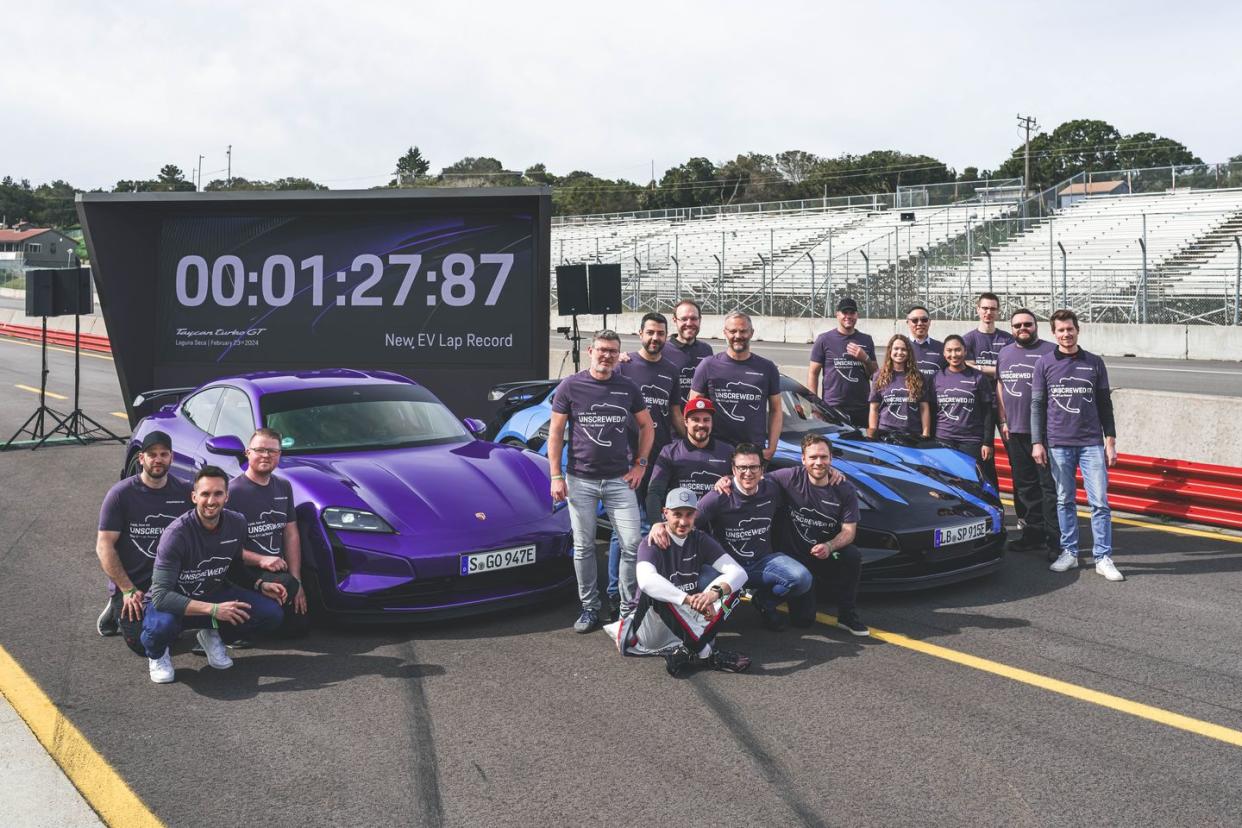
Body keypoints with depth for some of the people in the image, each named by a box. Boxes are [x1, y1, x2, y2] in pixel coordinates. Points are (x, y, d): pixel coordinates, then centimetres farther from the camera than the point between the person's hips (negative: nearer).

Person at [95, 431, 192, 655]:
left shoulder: (184, 493, 2)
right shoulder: (121, 494, -8)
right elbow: (104, 546, -10)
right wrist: (128, 590, -15)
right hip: (132, 584, -3)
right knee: (145, 645, -14)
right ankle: (117, 610, 15)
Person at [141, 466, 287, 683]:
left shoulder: (237, 524, -9)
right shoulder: (177, 534, -26)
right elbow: (161, 595, -30)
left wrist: (260, 585, -9)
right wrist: (213, 610, -37)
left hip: (213, 595, 4)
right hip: (173, 602, -4)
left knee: (272, 614, -18)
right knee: (162, 625, -40)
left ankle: (213, 636, 9)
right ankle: (157, 654, -1)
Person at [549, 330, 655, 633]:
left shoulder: (628, 389, 5)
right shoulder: (570, 387, -1)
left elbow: (646, 426, 16)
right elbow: (555, 432, 1)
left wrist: (640, 464, 6)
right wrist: (556, 476, -5)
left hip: (620, 480, 1)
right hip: (580, 480, -1)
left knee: (632, 544, -5)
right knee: (584, 547, 6)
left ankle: (628, 607, 8)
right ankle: (589, 607, 18)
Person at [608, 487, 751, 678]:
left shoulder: (701, 540, 2)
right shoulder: (651, 544, -11)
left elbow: (739, 572, -11)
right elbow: (646, 580, -34)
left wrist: (715, 592, -33)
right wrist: (689, 599, -45)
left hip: (689, 622, 4)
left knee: (731, 585, -14)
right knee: (656, 591, -34)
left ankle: (690, 651, -29)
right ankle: (706, 653, -31)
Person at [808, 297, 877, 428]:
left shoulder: (866, 341, 14)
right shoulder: (824, 340, 4)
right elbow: (813, 373, 3)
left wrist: (865, 359, -5)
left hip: (862, 409, 3)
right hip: (832, 407, -3)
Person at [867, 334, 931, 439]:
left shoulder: (918, 377, 8)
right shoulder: (880, 376, 6)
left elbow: (924, 408, 6)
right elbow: (874, 409, 4)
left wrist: (925, 434, -2)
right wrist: (871, 435, -3)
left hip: (913, 435, 1)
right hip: (885, 433, -1)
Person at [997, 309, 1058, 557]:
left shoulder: (1051, 351, -3)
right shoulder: (1004, 354, 15)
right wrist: (1003, 421, 11)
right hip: (1015, 431, 6)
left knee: (1050, 485, -6)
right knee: (1024, 485, 11)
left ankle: (1056, 540, -4)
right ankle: (1034, 533, 21)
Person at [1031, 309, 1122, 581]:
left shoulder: (1094, 363, 6)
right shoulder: (1045, 364, 4)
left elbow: (1105, 405, 9)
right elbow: (1037, 405, 5)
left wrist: (1110, 442, 5)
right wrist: (1037, 443, -1)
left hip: (1092, 443, 0)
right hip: (1058, 444, 0)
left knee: (1100, 502, -3)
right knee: (1065, 501, 6)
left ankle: (1103, 558, 2)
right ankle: (1069, 553, 16)